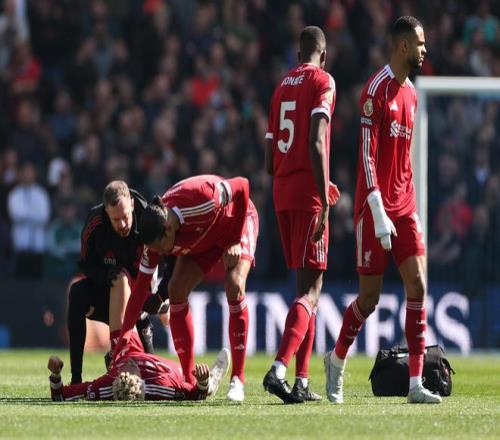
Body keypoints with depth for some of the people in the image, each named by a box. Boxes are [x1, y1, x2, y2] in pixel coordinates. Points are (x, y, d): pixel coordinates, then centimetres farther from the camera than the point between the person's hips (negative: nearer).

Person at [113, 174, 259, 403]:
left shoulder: (202, 200, -44)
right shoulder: (156, 238, -27)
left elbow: (242, 186, -27)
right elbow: (140, 289, -21)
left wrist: (235, 241, -25)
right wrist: (123, 337, -27)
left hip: (237, 222, -5)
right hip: (201, 239, 5)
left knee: (234, 287, -26)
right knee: (176, 289, -13)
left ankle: (238, 379, -21)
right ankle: (189, 380, -6)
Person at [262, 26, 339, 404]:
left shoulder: (282, 87, 17)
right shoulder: (322, 82, -3)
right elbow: (317, 142, -16)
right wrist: (323, 196, -18)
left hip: (281, 193, 7)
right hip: (308, 193, -7)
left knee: (306, 285, 13)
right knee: (311, 288, -9)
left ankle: (302, 381, 9)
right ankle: (279, 369, -26)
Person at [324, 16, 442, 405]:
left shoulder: (411, 94, 14)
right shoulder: (377, 89, -11)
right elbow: (367, 154, -16)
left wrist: (411, 208, 15)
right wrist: (379, 213, -20)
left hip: (404, 208, 7)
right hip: (375, 208, -7)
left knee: (418, 287, -5)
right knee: (370, 296, 0)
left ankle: (416, 384, -6)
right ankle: (337, 361, 24)